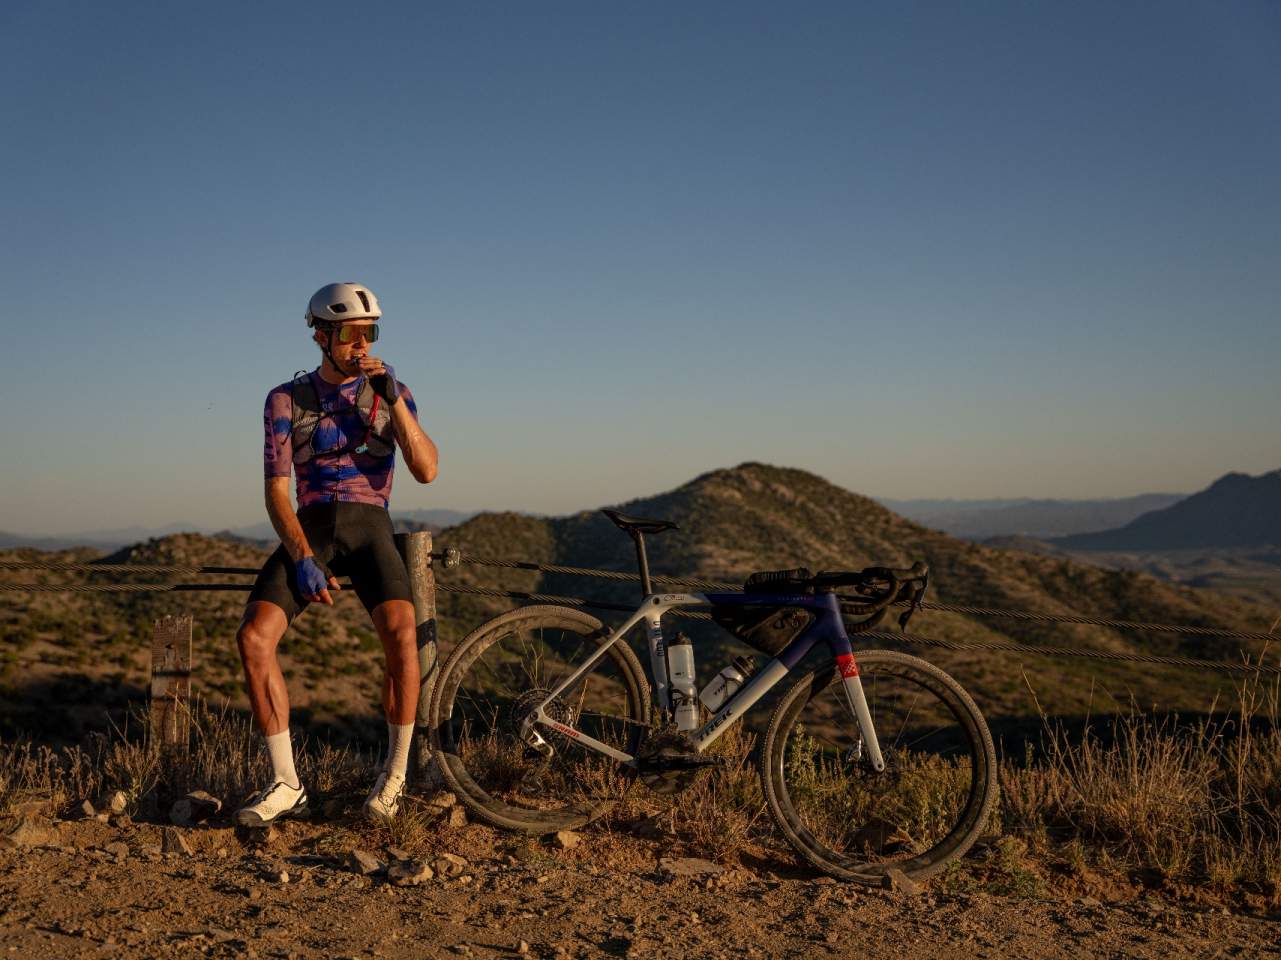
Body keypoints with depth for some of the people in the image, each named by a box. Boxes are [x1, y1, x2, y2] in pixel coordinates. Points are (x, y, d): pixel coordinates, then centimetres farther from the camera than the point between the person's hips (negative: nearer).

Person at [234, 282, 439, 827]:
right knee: (253, 638, -23)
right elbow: (276, 491, -1)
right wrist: (302, 558, -16)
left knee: (402, 635, -29)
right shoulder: (287, 399, 5)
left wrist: (391, 397, -16)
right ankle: (285, 784, -11)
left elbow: (426, 470, -7)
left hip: (368, 530, -1)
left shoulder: (390, 391, 7)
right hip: (308, 531, 1)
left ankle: (394, 774, -10)